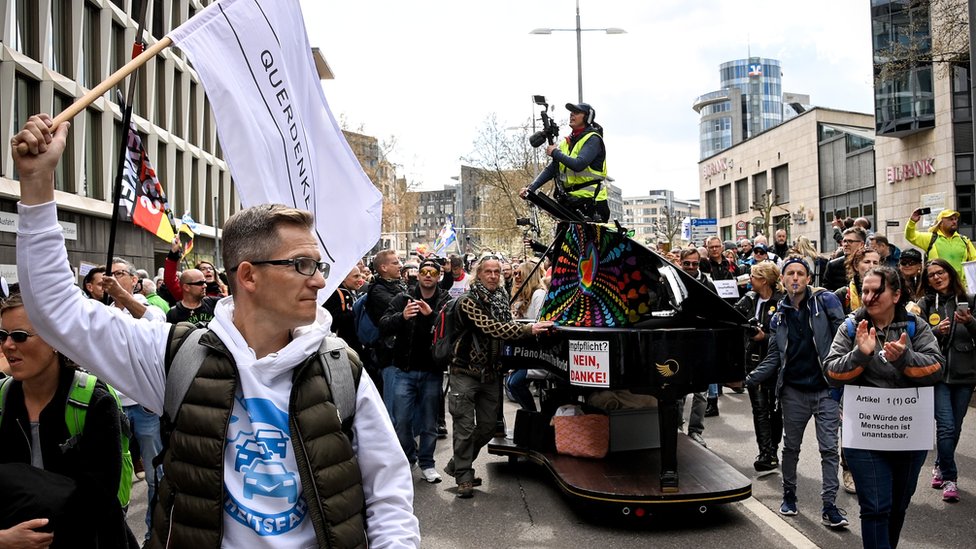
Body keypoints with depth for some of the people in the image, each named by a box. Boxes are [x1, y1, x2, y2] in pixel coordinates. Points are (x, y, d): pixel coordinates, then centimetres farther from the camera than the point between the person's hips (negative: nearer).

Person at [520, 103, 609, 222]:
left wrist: (555, 152, -10)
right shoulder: (566, 142, 15)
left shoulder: (593, 139, -8)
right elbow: (552, 168, 10)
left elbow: (578, 164, -24)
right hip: (570, 203, 7)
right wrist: (531, 188, -2)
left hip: (590, 202, -7)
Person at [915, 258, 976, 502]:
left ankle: (940, 468, 29)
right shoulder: (925, 304, 2)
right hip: (937, 372, -2)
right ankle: (949, 478, 3)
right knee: (947, 426, -9)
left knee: (955, 427, 9)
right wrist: (937, 331, -17)